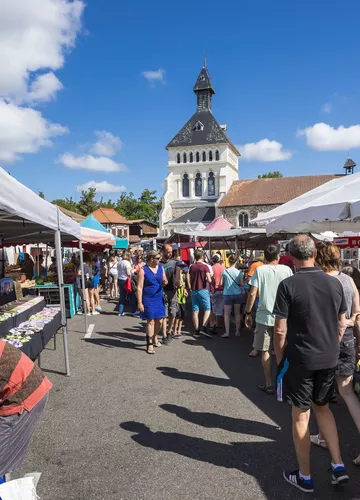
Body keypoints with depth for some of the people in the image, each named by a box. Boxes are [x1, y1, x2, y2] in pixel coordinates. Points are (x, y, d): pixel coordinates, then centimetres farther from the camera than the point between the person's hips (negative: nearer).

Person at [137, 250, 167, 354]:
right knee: (150, 321, -1)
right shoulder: (143, 270, -11)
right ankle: (150, 344, 12)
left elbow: (164, 281, 16)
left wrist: (165, 282, -10)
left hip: (159, 298, 5)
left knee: (159, 321, 10)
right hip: (148, 299, -5)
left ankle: (155, 338, 37)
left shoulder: (161, 267, 6)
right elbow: (139, 287, -12)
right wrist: (139, 303, -16)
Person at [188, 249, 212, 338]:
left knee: (195, 311, 7)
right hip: (203, 290, -5)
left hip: (194, 291, 5)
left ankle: (197, 331, 11)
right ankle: (204, 328, -11)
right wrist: (209, 278, 7)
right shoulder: (205, 266, -8)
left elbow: (188, 280, 9)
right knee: (207, 309, 3)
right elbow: (209, 280, -14)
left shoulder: (191, 267, 7)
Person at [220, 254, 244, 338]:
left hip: (228, 294, -2)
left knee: (227, 314, 6)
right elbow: (242, 284, -2)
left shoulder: (224, 271, -8)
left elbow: (221, 283, -3)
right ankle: (237, 331, 20)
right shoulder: (239, 272, -6)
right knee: (237, 313, 13)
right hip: (238, 294, 2)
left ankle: (227, 332, 2)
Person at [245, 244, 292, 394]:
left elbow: (252, 293, -10)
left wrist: (247, 313, 0)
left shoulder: (260, 270, -5)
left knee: (265, 351, 10)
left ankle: (269, 384, 13)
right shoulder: (286, 270, -1)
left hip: (264, 316, -2)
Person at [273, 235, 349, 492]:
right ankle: (338, 466, 23)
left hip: (300, 359, -5)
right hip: (329, 359, 5)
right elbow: (342, 324, 6)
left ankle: (304, 477, 24)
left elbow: (280, 329, -14)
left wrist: (279, 358, 0)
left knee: (301, 416, 10)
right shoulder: (334, 283, -1)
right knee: (323, 407, 25)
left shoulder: (288, 285, -16)